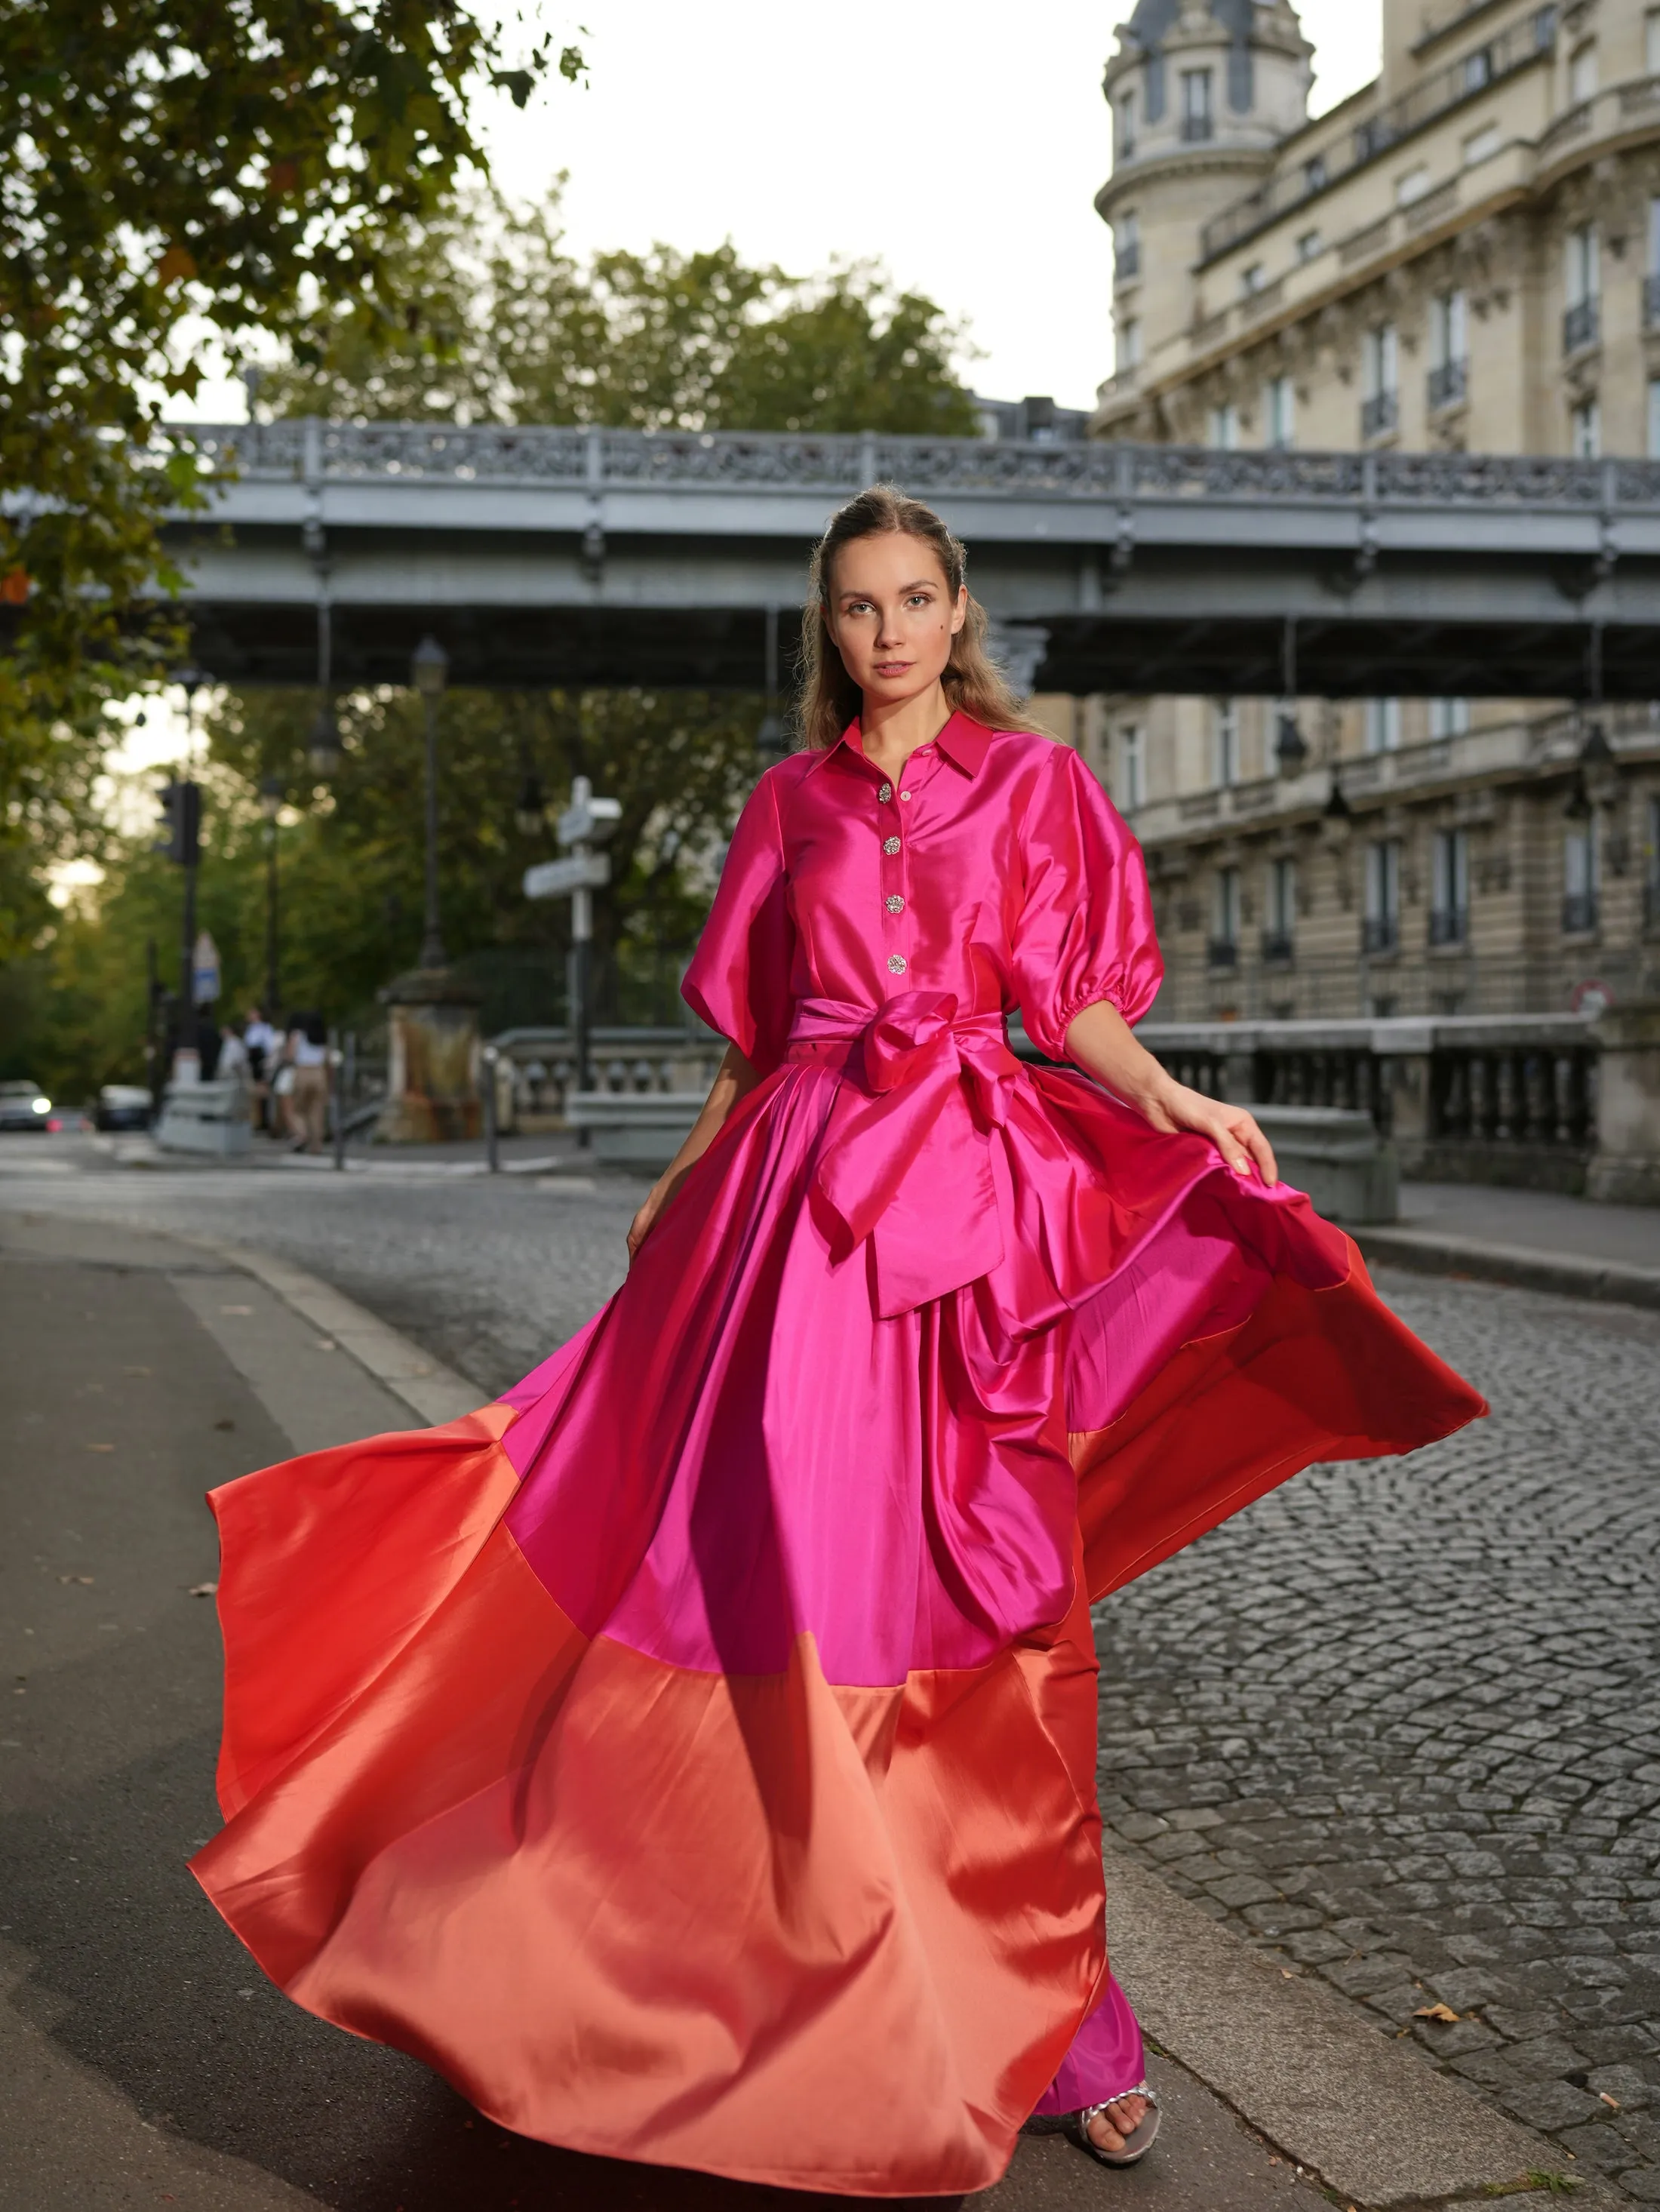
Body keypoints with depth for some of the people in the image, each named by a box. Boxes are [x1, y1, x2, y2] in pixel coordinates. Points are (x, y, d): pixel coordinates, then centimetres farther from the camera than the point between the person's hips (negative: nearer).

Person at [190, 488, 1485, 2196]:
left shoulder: (1033, 779, 10)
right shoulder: (793, 802, 15)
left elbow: (1072, 1004, 3)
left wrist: (1171, 1101, -15)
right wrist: (684, 1182, 21)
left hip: (974, 1189, -2)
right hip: (806, 1189, 2)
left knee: (978, 1592, -3)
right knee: (806, 1565, -5)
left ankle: (1026, 2012, 9)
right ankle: (891, 2030, 6)